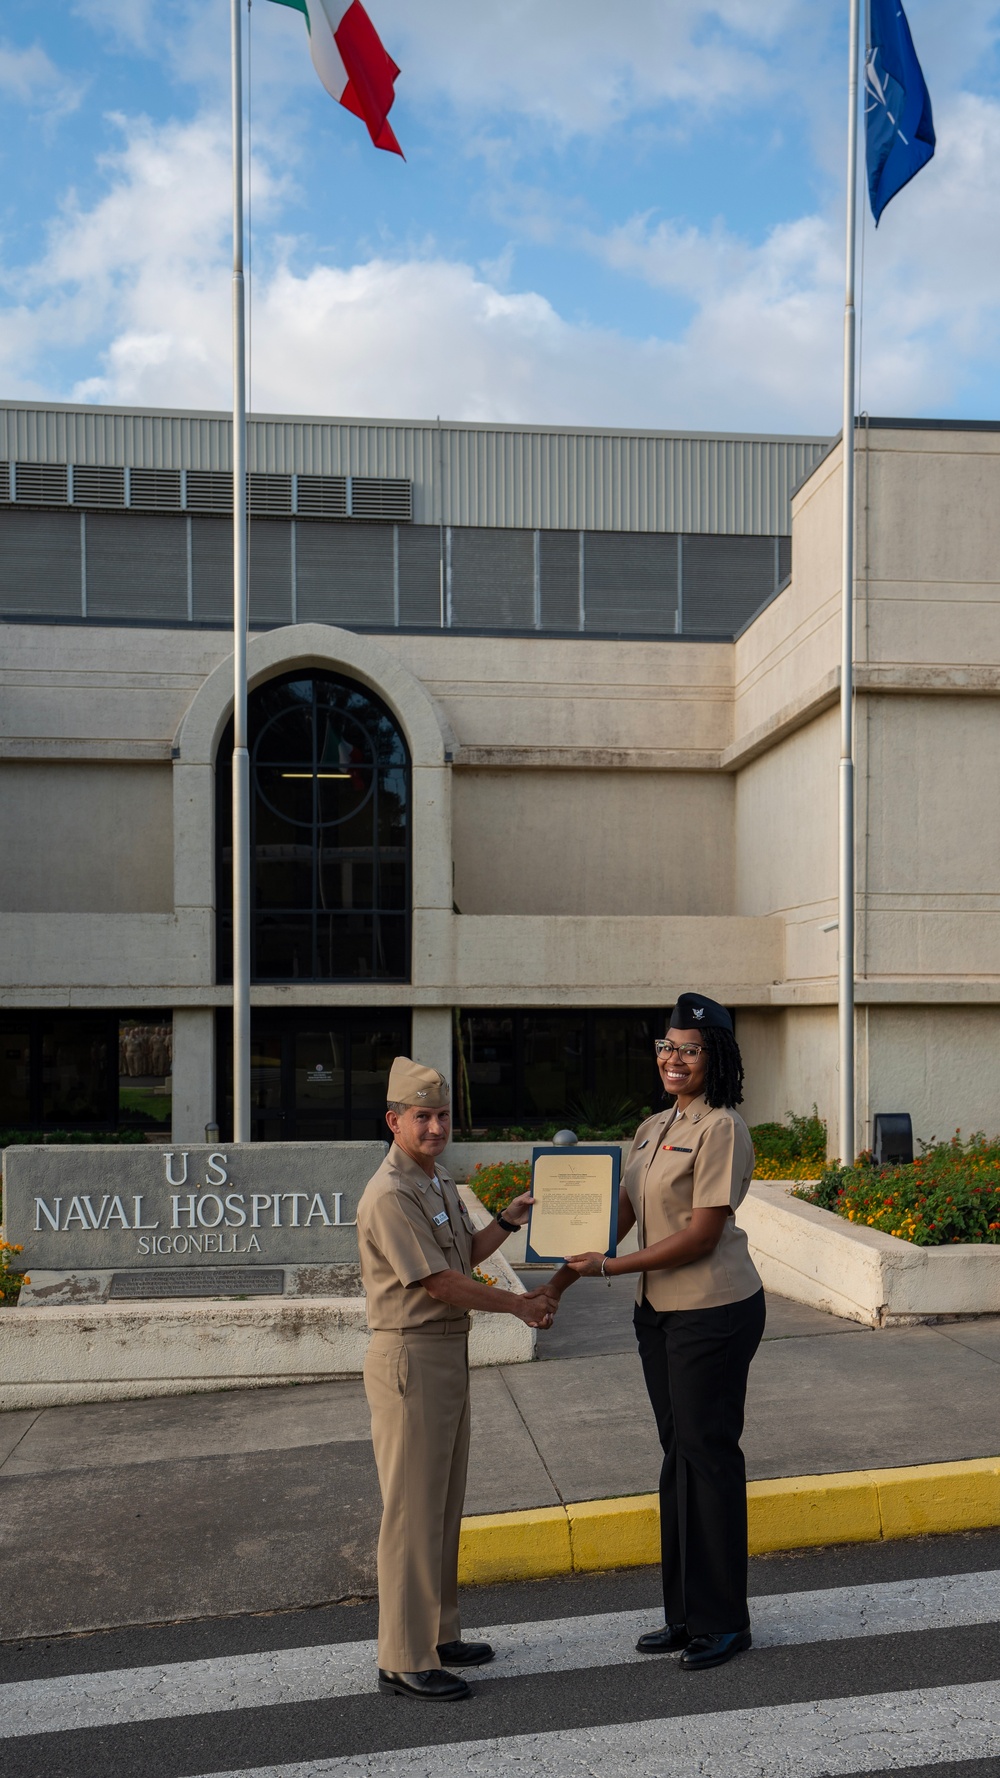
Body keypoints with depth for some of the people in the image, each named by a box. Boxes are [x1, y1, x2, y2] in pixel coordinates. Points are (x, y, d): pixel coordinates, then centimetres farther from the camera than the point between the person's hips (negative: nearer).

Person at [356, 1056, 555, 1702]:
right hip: (410, 1357, -10)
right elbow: (437, 1282, -19)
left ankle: (438, 1635, 31)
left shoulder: (440, 1181, 11)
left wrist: (510, 1219, 5)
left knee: (445, 1503, 17)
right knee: (412, 1509, -2)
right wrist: (519, 1303, -10)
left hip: (451, 1348, 10)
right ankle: (404, 1659, 9)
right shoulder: (390, 1195, -20)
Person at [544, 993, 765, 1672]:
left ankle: (723, 1622, 16)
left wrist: (610, 1266, -18)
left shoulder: (721, 1128, -15)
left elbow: (701, 1236, -20)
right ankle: (686, 1614, 28)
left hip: (714, 1311, -9)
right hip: (660, 1310, 9)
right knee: (679, 1454, 15)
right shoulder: (654, 1129, 11)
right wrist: (568, 1272, 0)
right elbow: (620, 1214, 11)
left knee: (708, 1453, 1)